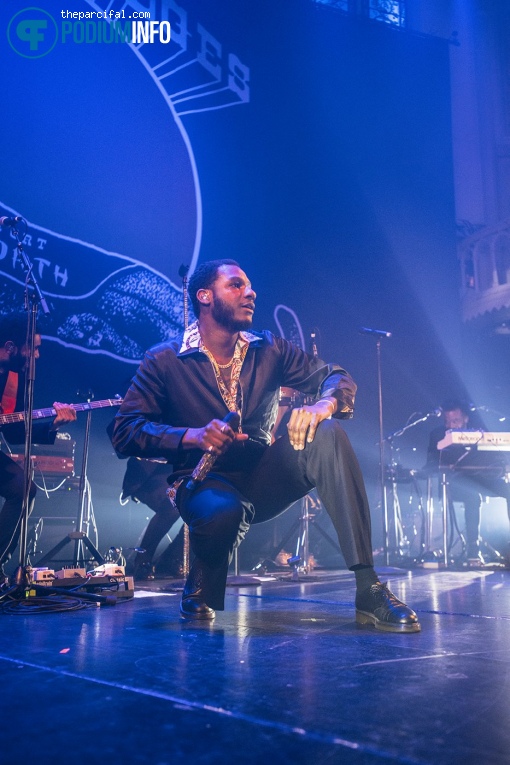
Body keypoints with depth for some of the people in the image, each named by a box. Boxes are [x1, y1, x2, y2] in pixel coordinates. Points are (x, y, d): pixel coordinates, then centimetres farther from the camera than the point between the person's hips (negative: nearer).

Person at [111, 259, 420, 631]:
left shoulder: (269, 349, 7)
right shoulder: (164, 360, -4)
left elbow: (336, 376, 3)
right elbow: (125, 432, -11)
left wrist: (323, 405, -22)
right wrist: (194, 436, -27)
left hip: (265, 476, 4)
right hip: (205, 479, -3)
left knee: (329, 434, -23)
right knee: (224, 512, -39)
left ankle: (369, 589, -24)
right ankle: (200, 590, 0)